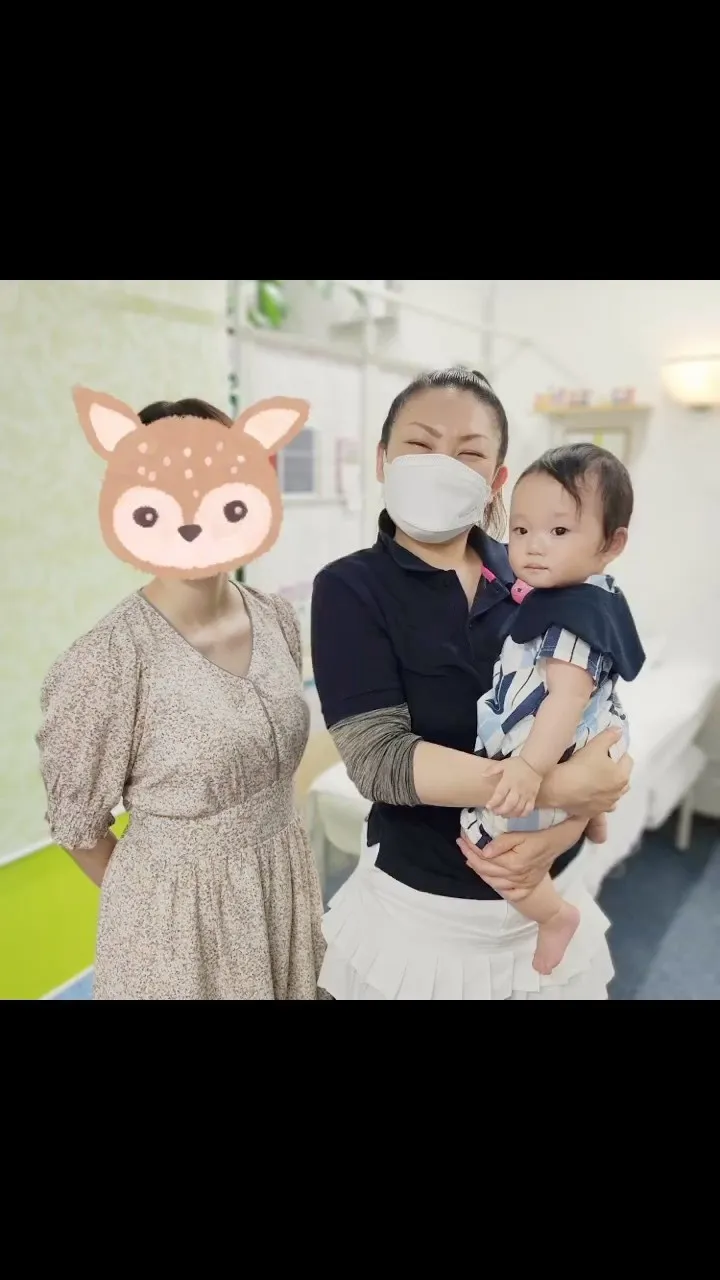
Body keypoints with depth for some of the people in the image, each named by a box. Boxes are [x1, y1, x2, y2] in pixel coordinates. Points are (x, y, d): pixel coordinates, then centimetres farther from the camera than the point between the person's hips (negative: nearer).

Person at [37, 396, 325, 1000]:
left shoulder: (279, 619, -6)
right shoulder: (110, 658, -23)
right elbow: (79, 825, -10)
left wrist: (267, 858, 13)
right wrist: (160, 903, 2)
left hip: (288, 884, 5)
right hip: (178, 913, -5)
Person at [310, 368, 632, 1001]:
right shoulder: (350, 588, -11)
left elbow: (597, 738, 0)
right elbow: (379, 756, -21)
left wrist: (557, 834, -18)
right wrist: (554, 788, -27)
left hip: (548, 904, 3)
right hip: (419, 910, -3)